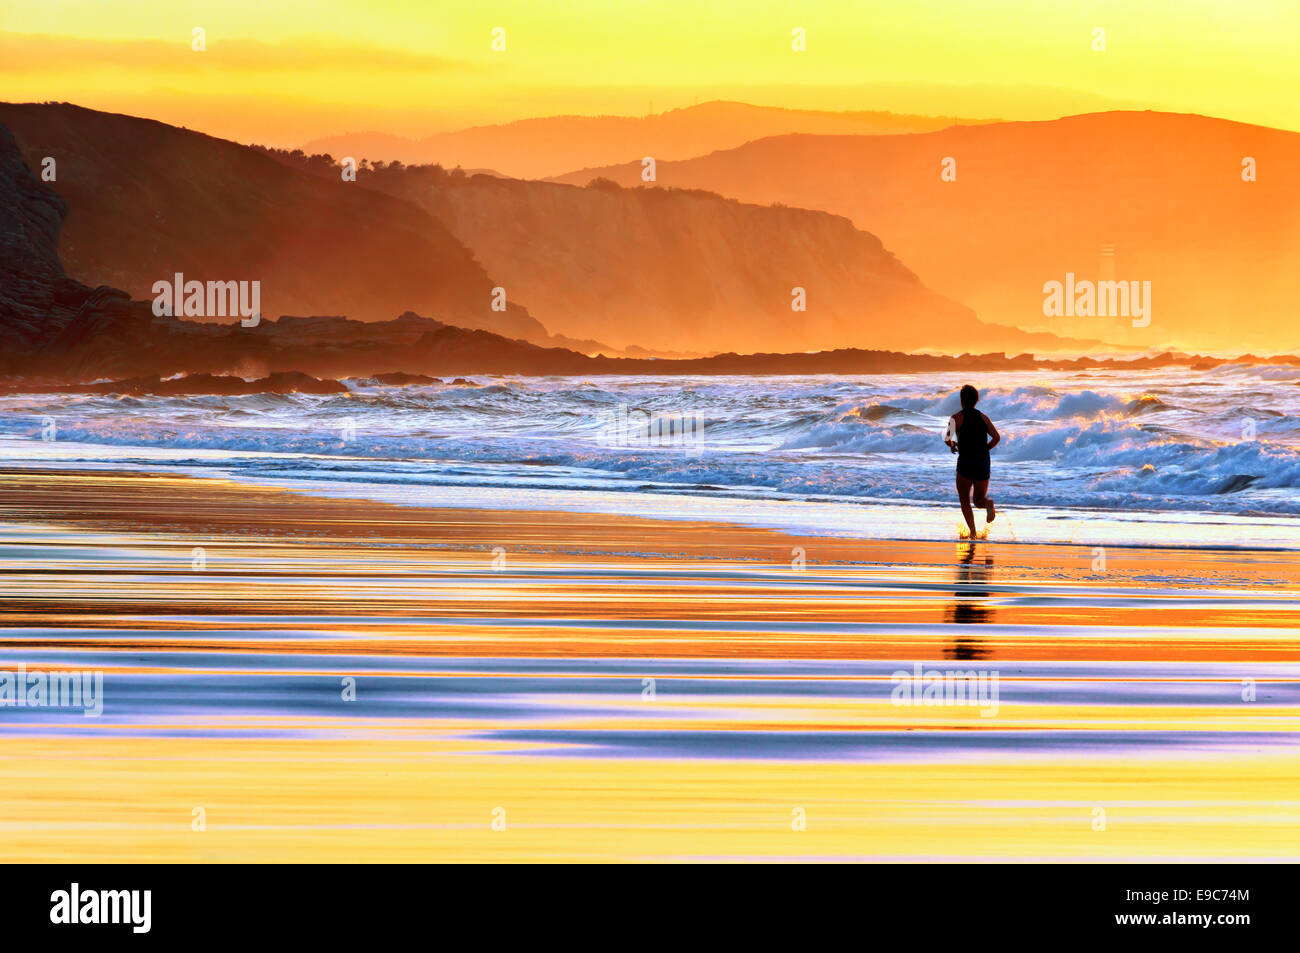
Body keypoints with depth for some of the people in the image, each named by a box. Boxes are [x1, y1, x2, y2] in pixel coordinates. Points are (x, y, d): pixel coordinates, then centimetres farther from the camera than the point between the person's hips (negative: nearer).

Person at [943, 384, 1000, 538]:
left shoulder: (956, 417, -3)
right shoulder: (983, 417, 9)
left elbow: (947, 438, -15)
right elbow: (997, 437, -2)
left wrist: (952, 445, 9)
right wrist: (984, 450, 14)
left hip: (965, 463, -3)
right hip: (983, 464, 3)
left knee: (964, 501, 14)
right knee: (979, 501, 16)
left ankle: (973, 532, -6)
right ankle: (988, 504, -23)